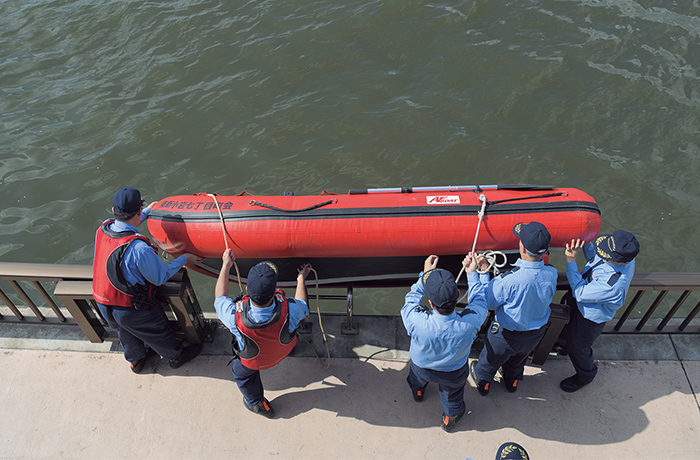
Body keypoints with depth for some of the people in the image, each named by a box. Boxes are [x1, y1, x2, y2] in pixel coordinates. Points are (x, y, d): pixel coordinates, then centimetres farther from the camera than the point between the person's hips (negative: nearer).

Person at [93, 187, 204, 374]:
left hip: (102, 303, 7)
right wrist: (184, 258, -9)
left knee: (126, 334, 32)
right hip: (132, 310, -7)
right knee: (158, 333, 21)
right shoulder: (139, 249, -37)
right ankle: (176, 356, 47)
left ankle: (136, 359, 58)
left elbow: (123, 226, 12)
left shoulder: (102, 229, -14)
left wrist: (148, 211, 24)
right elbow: (161, 276, -21)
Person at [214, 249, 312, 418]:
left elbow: (220, 298, -20)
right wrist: (301, 279, -2)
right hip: (284, 349, 1)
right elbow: (302, 306, -16)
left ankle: (257, 404, 57)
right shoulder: (288, 311, -44)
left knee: (242, 373, 33)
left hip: (254, 360, -1)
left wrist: (225, 266, -12)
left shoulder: (236, 317, -45)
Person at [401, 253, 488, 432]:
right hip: (455, 374, 0)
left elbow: (412, 298, -22)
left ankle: (418, 391, 71)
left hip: (422, 368, 0)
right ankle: (450, 419, 64)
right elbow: (480, 300, -19)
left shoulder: (417, 323, -47)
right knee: (452, 396, 34)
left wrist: (425, 274, -15)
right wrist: (472, 273, -12)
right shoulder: (470, 323, -43)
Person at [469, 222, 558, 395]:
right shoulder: (551, 274, -25)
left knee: (491, 358, 28)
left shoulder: (508, 280, -40)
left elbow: (488, 302, -22)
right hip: (536, 334, 4)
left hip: (507, 335, -4)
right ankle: (512, 382, 62)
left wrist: (483, 272, -15)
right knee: (518, 360, 35)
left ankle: (482, 382, 55)